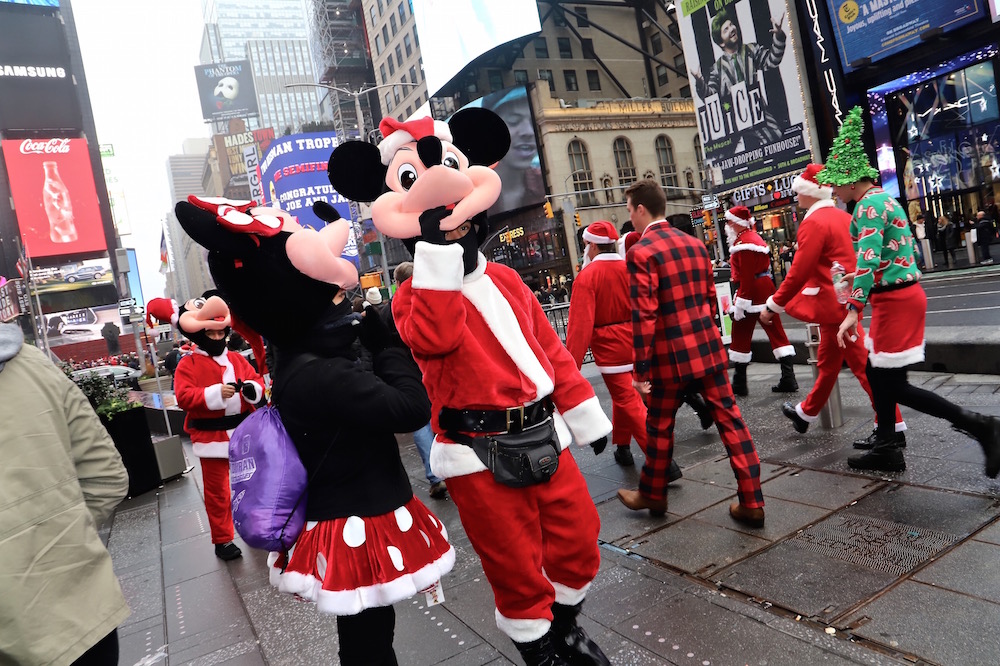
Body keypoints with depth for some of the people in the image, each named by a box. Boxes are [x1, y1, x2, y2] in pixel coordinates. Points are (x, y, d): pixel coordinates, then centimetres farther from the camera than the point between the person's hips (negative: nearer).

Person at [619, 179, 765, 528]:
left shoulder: (641, 253, -13)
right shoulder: (695, 244, 9)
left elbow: (644, 316, -17)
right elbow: (710, 299, 14)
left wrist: (641, 369, -12)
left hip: (671, 355, -6)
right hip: (708, 348, 6)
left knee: (660, 426, 12)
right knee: (730, 420, 9)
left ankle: (653, 494, 31)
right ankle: (751, 502, 14)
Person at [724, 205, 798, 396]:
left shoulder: (743, 243, -15)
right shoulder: (755, 237, 17)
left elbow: (746, 278, -21)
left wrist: (739, 304, -20)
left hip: (751, 292, -10)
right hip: (766, 289, 10)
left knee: (740, 337, 0)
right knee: (776, 333, 7)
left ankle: (739, 384, 6)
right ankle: (788, 379, 8)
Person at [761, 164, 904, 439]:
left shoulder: (813, 222, -17)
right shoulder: (843, 217, 11)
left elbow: (799, 272, -19)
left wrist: (773, 306, -11)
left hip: (835, 305, -10)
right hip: (846, 300, 10)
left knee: (862, 365, -3)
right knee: (828, 361, 18)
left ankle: (892, 426, 4)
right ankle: (806, 412, 33)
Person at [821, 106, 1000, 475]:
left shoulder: (868, 206, -16)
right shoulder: (883, 198, 15)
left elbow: (868, 260, -26)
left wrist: (853, 311, -29)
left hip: (895, 300, -10)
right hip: (901, 295, 10)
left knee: (893, 384, -4)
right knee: (877, 372, 15)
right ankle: (886, 449, 23)